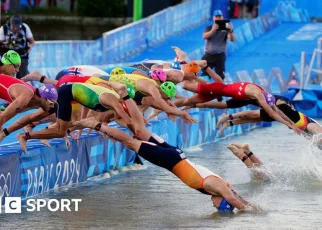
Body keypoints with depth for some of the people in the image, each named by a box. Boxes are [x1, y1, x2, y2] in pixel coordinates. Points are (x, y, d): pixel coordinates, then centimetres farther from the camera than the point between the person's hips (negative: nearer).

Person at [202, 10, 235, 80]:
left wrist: (231, 31, -36)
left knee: (220, 75, -6)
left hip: (220, 55, -1)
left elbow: (232, 39, -13)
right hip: (209, 55, 1)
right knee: (205, 73, 4)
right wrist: (213, 30, -34)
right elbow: (204, 36, -16)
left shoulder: (225, 29, 1)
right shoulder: (208, 28, 4)